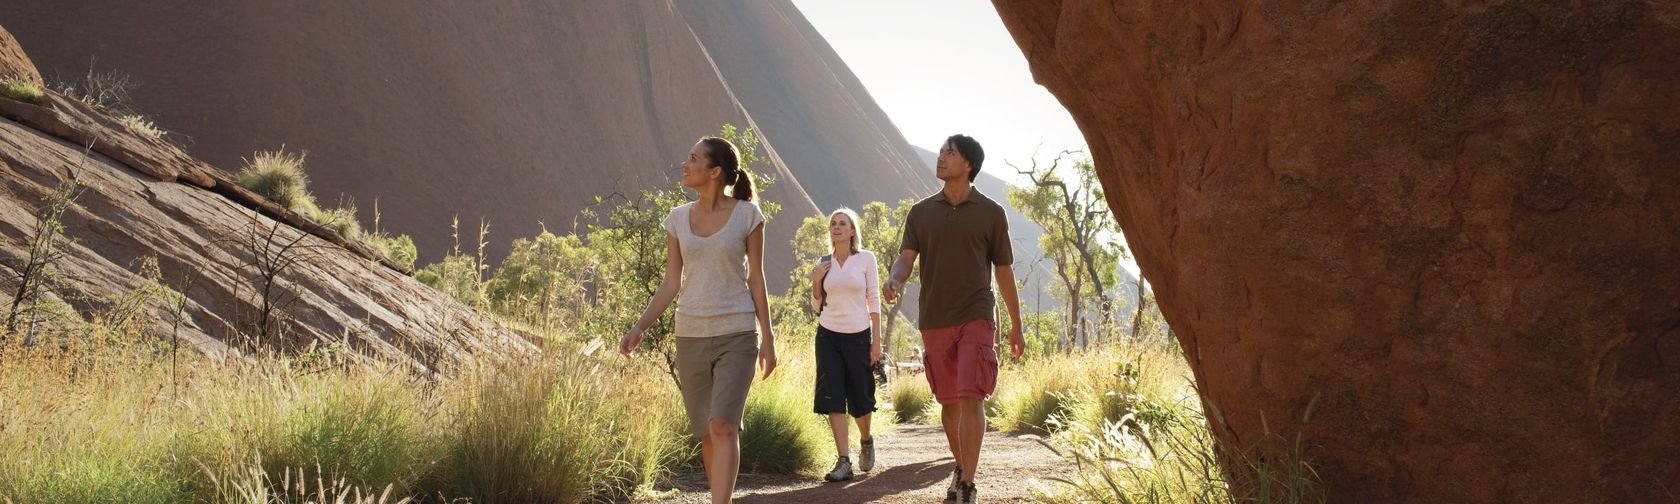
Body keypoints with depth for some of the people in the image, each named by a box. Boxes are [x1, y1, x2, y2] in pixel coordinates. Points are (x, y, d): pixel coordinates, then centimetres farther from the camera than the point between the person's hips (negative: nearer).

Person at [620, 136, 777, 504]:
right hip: (691, 335, 4)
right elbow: (671, 285, 7)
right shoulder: (678, 219, 6)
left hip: (737, 334, -4)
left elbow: (756, 279, 0)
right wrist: (639, 328, -5)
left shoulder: (747, 215, -4)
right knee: (706, 432, 10)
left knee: (723, 425, -17)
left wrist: (767, 338, -1)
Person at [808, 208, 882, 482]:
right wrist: (816, 281, -5)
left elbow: (874, 300, -1)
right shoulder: (823, 263, 7)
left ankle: (866, 441, 36)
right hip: (828, 335, 2)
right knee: (833, 398, -7)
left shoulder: (866, 259, -1)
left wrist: (877, 340, -6)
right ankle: (843, 462, -7)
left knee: (860, 399, 6)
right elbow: (817, 304, 14)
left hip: (858, 335, -2)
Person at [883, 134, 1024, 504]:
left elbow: (1004, 271, 8)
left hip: (976, 318, -3)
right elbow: (906, 258, -3)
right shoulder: (921, 213, 8)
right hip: (934, 321, 3)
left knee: (971, 399, -14)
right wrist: (893, 281, -27)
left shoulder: (990, 213, 3)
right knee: (948, 402, 11)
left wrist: (1016, 326, 11)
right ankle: (961, 466, 32)